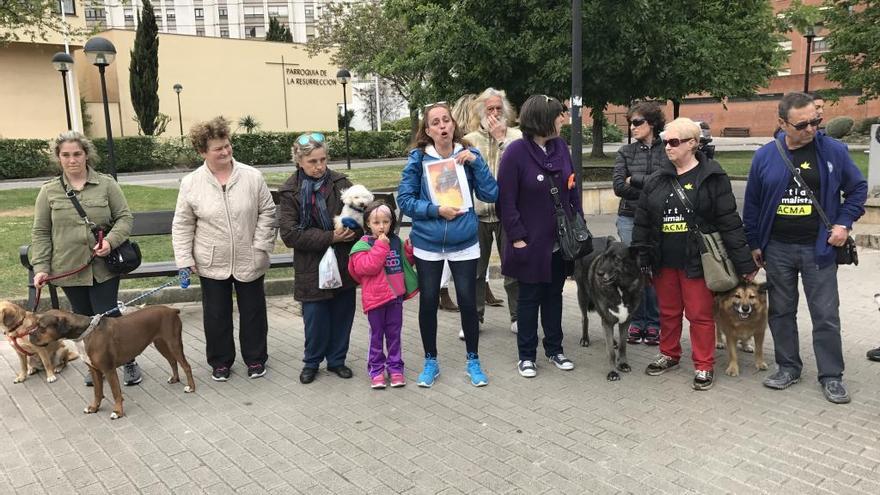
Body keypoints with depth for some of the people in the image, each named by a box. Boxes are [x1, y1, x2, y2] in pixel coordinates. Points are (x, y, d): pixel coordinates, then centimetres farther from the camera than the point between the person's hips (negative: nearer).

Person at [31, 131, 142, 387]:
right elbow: (40, 233, 5)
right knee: (84, 319, 13)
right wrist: (40, 267, -3)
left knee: (108, 317, -1)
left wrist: (111, 240, -17)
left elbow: (125, 218, 0)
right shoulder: (49, 191, 3)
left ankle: (129, 361, 18)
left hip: (104, 267, -2)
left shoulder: (106, 184, -1)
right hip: (69, 268, 2)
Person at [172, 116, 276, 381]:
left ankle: (255, 359, 28)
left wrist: (260, 246, -7)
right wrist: (185, 259, -5)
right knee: (216, 315, 12)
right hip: (212, 264, 0)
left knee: (253, 312, 12)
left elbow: (267, 212, -1)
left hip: (249, 261, 0)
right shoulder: (191, 183, -6)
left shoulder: (252, 176, -7)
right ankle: (220, 362, 29)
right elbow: (182, 225, -1)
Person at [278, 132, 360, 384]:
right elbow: (290, 234, -11)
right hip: (311, 267, -2)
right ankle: (312, 362, 27)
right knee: (315, 318, 4)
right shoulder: (290, 192, -5)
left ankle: (337, 359, 30)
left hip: (343, 262, 2)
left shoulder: (340, 182, 0)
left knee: (342, 315, 11)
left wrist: (351, 231, -22)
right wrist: (329, 237, -18)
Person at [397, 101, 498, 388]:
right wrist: (436, 210, -17)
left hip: (464, 243, 0)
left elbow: (491, 195, -7)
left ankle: (473, 361, 22)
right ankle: (431, 361, 26)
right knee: (428, 302, 7)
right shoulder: (418, 158, -4)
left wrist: (476, 162, -16)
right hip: (427, 243, 0)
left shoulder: (468, 155, -1)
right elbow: (404, 199, -6)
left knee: (467, 301, 2)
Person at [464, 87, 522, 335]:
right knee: (475, 268, 9)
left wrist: (501, 138, -12)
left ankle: (518, 317, 19)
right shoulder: (470, 140, 8)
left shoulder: (516, 136, 2)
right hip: (477, 212, 2)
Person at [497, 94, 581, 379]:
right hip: (531, 243, -5)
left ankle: (554, 349, 31)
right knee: (529, 298, 8)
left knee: (554, 295, 17)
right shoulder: (516, 152, -16)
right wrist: (517, 237, -17)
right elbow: (506, 200, -15)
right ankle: (526, 355, 21)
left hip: (559, 241, 6)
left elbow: (572, 188, 11)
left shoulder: (560, 146, 2)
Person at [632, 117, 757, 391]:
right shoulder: (657, 180, 6)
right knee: (668, 312, 16)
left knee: (700, 314, 3)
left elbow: (729, 222, -9)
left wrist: (744, 262, -10)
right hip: (664, 262, 5)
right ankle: (669, 354, 34)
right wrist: (642, 257, 7)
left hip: (697, 261, -4)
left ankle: (704, 366, 17)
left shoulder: (712, 177, -7)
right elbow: (642, 222, 9)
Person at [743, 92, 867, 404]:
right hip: (777, 249, 2)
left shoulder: (833, 151, -4)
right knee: (781, 311, 11)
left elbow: (858, 188, 8)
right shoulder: (765, 156, -1)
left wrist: (844, 223, -6)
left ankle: (831, 376, 16)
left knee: (826, 315, 3)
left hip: (819, 249, -1)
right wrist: (754, 244, 7)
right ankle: (788, 367, 26)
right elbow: (752, 202, 7)